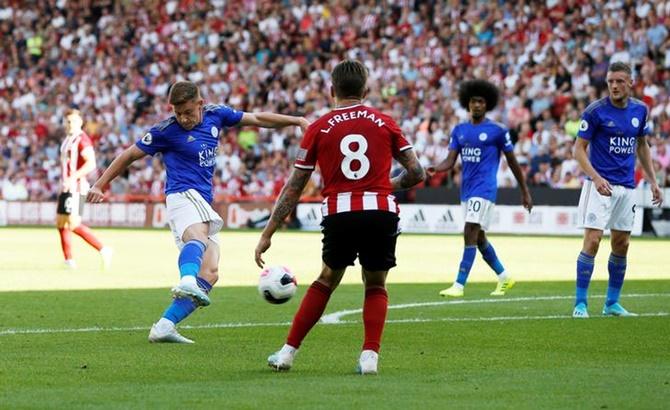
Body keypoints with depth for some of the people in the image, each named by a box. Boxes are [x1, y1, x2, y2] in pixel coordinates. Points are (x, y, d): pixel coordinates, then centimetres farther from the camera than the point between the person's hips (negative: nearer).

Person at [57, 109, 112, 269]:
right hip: (66, 187, 10)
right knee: (61, 224, 9)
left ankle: (103, 250, -13)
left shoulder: (82, 139, -13)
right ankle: (69, 261, 14)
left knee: (74, 224, -17)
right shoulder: (68, 139, 17)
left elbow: (91, 164, -23)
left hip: (76, 187, -10)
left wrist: (72, 178, -30)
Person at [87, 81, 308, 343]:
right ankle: (187, 282, -71)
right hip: (183, 196, -7)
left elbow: (258, 119, 21)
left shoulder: (215, 115, 10)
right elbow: (130, 155, 5)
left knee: (210, 273, -7)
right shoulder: (166, 131, -4)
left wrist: (297, 121, 20)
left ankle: (165, 326, -11)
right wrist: (99, 185, 5)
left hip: (204, 206, 7)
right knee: (198, 240, -39)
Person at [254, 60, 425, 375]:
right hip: (382, 212, 0)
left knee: (326, 280, 21)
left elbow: (293, 188, 9)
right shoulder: (385, 123, 10)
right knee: (376, 286, 19)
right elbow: (416, 172, 11)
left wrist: (267, 235, 13)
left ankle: (288, 351, 20)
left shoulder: (319, 128, 8)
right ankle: (370, 355, 2)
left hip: (339, 215, 0)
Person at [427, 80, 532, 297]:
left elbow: (513, 162, 3)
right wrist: (435, 169, -18)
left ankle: (459, 285, -17)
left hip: (484, 189, -7)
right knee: (478, 238, 14)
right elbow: (450, 160, 5)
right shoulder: (459, 130, 11)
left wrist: (525, 192, 7)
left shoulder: (497, 131, -3)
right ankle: (504, 277, 32)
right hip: (467, 190, 7)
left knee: (470, 234, -15)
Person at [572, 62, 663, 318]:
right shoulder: (595, 111, -9)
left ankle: (612, 303, 18)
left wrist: (652, 181, 14)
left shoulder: (640, 110, 6)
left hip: (627, 187, 5)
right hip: (601, 185, -5)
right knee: (592, 241, -13)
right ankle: (580, 304, -8)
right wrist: (596, 178, -22)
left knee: (621, 245, 8)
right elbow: (579, 149, -8)